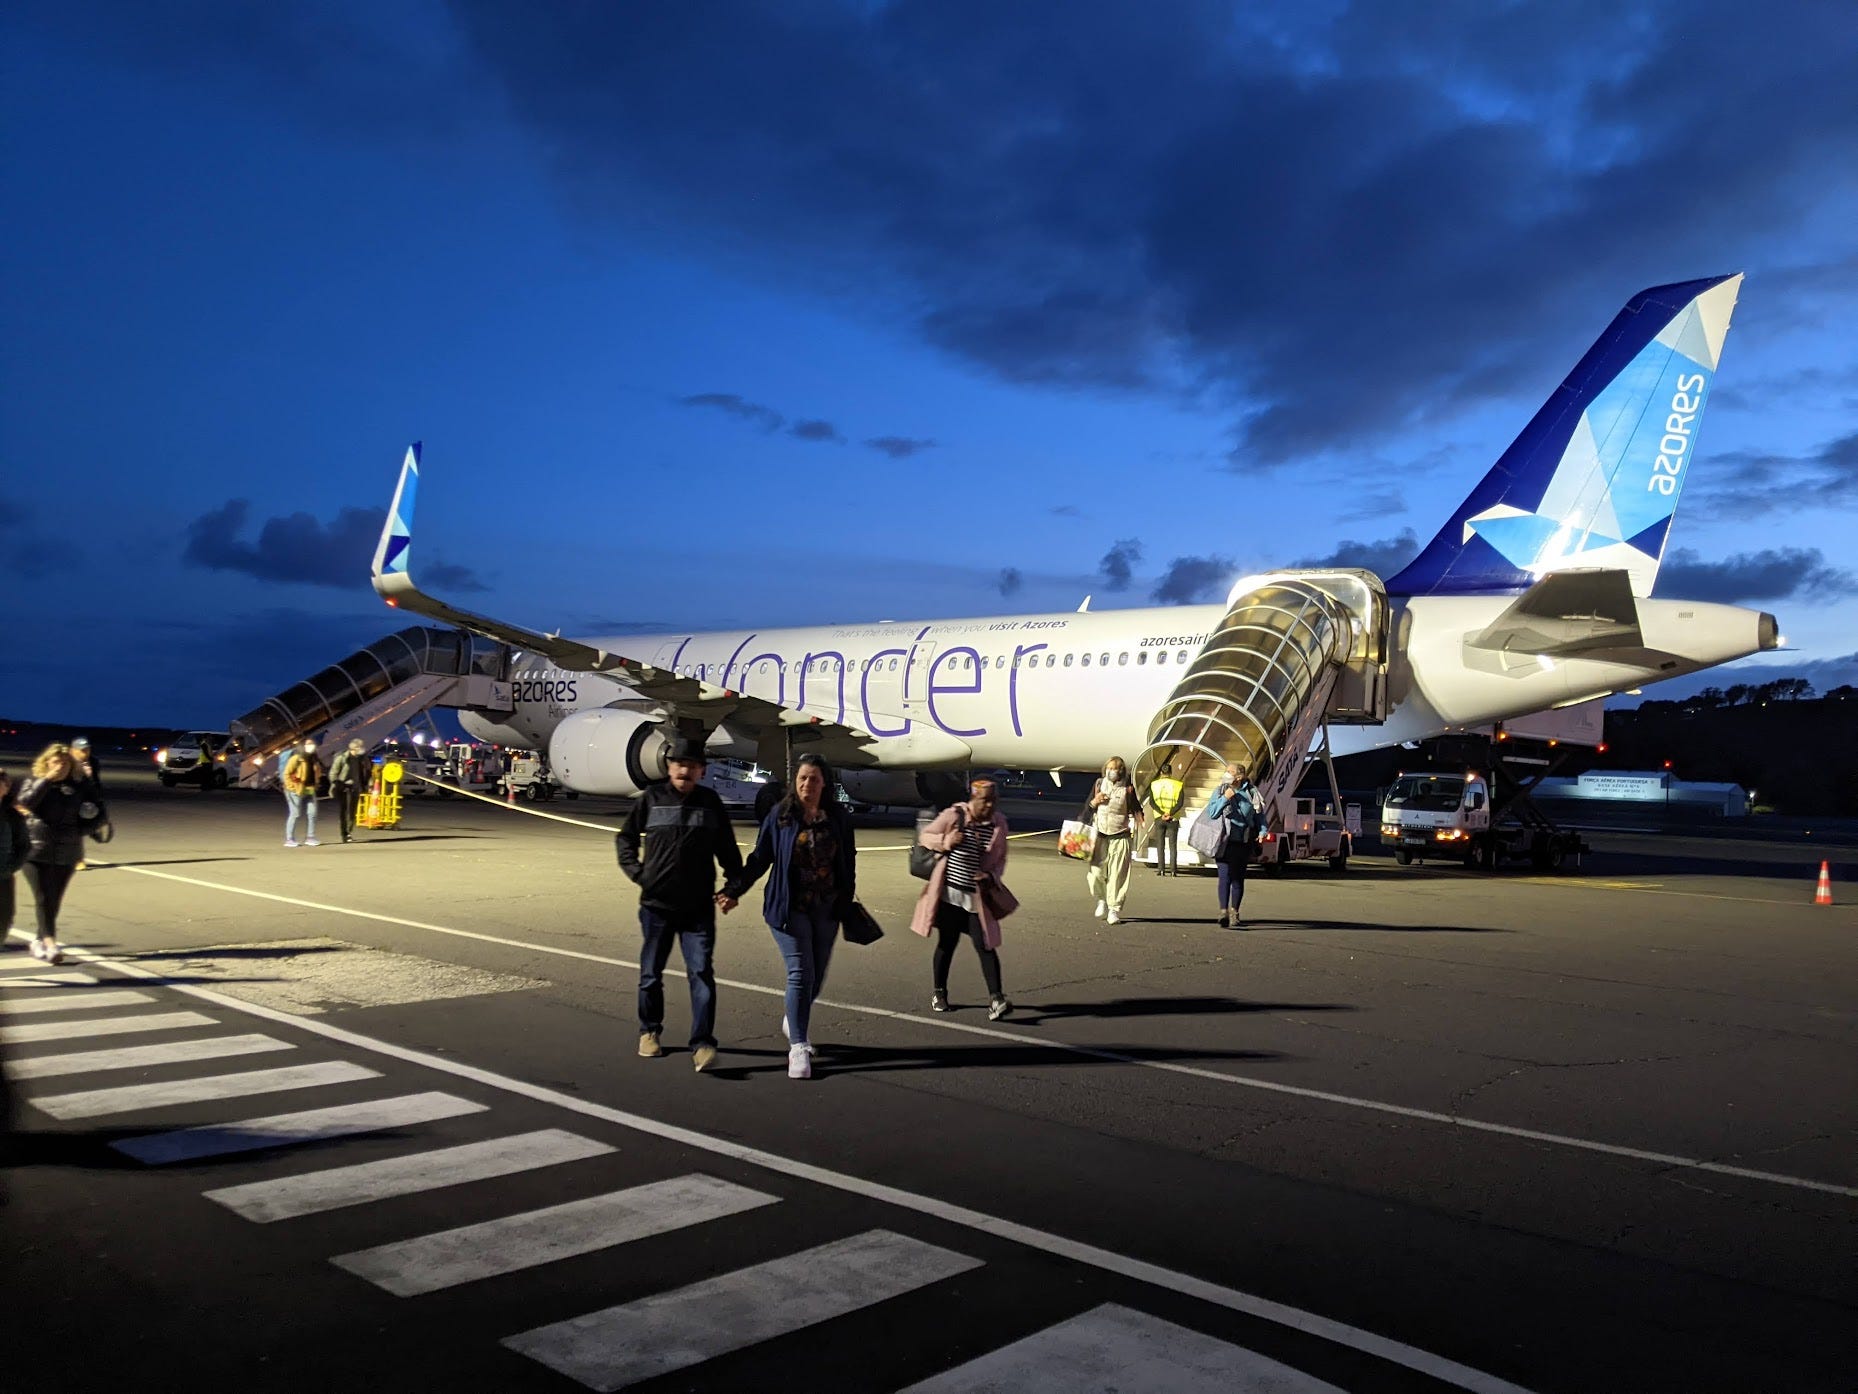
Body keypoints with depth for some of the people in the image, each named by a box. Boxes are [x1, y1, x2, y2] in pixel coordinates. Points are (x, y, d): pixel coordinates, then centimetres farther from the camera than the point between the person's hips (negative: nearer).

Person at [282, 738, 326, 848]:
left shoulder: (315, 760, 10)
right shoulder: (296, 759, -10)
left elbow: (319, 774, 24)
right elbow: (286, 774, -11)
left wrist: (316, 785, 13)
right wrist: (292, 787, -14)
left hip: (310, 790, 6)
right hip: (296, 792, -6)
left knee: (312, 813, 2)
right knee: (295, 814, -4)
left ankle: (310, 837, 11)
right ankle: (289, 839, 4)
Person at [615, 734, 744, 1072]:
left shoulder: (710, 802, 4)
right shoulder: (652, 798, 1)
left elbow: (727, 849, 10)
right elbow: (625, 838, 13)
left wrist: (734, 885, -1)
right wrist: (637, 872, 1)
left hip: (698, 907, 0)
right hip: (656, 903, 0)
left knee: (701, 972, -9)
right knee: (651, 973, 12)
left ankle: (703, 1042, -6)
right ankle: (649, 1032, 31)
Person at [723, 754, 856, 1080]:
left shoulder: (838, 816, 3)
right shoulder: (779, 815, -4)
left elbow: (848, 860, 10)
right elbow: (760, 859, 0)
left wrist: (847, 899, 9)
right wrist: (734, 891, -6)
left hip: (827, 907, 3)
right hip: (790, 906, -3)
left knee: (817, 974, 9)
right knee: (800, 973, -9)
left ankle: (794, 1021, 37)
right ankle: (798, 1047, -1)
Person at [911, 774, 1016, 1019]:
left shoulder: (998, 824, 0)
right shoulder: (953, 816, -8)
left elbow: (1001, 859, 11)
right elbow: (925, 836, 2)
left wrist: (992, 876, -8)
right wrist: (945, 841, -17)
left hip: (978, 897, 1)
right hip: (950, 894, -1)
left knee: (986, 946, -5)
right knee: (946, 944, 10)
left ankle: (996, 999, -6)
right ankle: (939, 993, 27)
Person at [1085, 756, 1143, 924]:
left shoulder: (1128, 788, 0)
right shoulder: (1099, 785, 7)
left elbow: (1135, 808, 6)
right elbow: (1087, 809, 14)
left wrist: (1138, 816, -15)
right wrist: (1094, 802, -7)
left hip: (1119, 836, -2)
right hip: (1099, 834, 2)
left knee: (1117, 874, -4)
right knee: (1096, 872, -3)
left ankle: (1114, 910, 5)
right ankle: (1102, 900, 24)